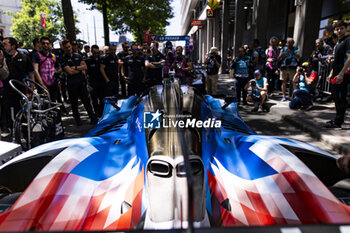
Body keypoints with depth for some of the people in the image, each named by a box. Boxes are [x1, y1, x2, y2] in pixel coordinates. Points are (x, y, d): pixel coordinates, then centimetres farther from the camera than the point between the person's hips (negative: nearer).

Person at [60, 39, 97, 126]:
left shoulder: (77, 55, 10)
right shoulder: (63, 59, -4)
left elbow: (85, 66, 3)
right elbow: (70, 72, -13)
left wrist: (75, 68, -11)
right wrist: (81, 69, -3)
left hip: (81, 81, 3)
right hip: (72, 84, -3)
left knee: (86, 100, 5)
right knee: (74, 102, 6)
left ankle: (93, 117, 10)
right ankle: (77, 119, 18)